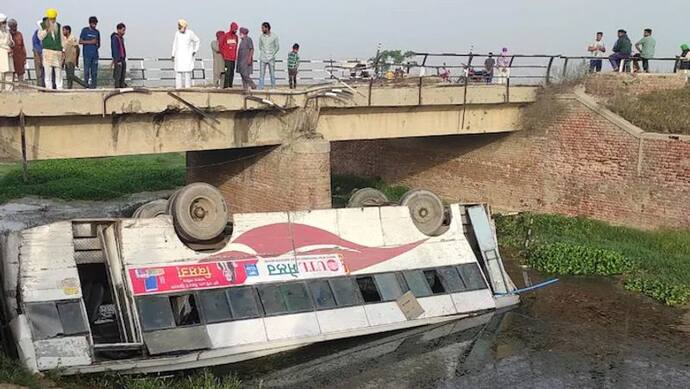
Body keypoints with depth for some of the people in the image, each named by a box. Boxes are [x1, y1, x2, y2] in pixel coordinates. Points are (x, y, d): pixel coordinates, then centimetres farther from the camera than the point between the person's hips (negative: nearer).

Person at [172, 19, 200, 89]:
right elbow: (175, 44, 12)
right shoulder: (177, 33, 5)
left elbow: (197, 41, 10)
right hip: (179, 55, 3)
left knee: (187, 71, -9)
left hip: (188, 54, -2)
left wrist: (195, 50, 2)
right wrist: (173, 55, 8)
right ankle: (178, 86, -2)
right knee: (178, 71, -3)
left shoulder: (190, 33, -4)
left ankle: (187, 85, -6)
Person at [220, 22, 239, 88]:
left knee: (232, 72, 7)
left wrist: (236, 57, 12)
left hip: (233, 58, 6)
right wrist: (223, 54, -5)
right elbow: (221, 45, -2)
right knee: (228, 71, -10)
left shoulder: (236, 36, 12)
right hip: (227, 58, -6)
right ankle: (226, 85, -8)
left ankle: (230, 85, 11)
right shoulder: (226, 35, -6)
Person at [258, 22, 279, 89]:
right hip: (263, 58, 2)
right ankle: (260, 88, 0)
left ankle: (273, 88, 11)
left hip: (271, 58, -1)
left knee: (272, 73, 2)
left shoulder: (274, 36, -4)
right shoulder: (261, 36, 3)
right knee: (261, 74, -2)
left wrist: (272, 55, -2)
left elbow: (277, 47, 3)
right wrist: (262, 53, 4)